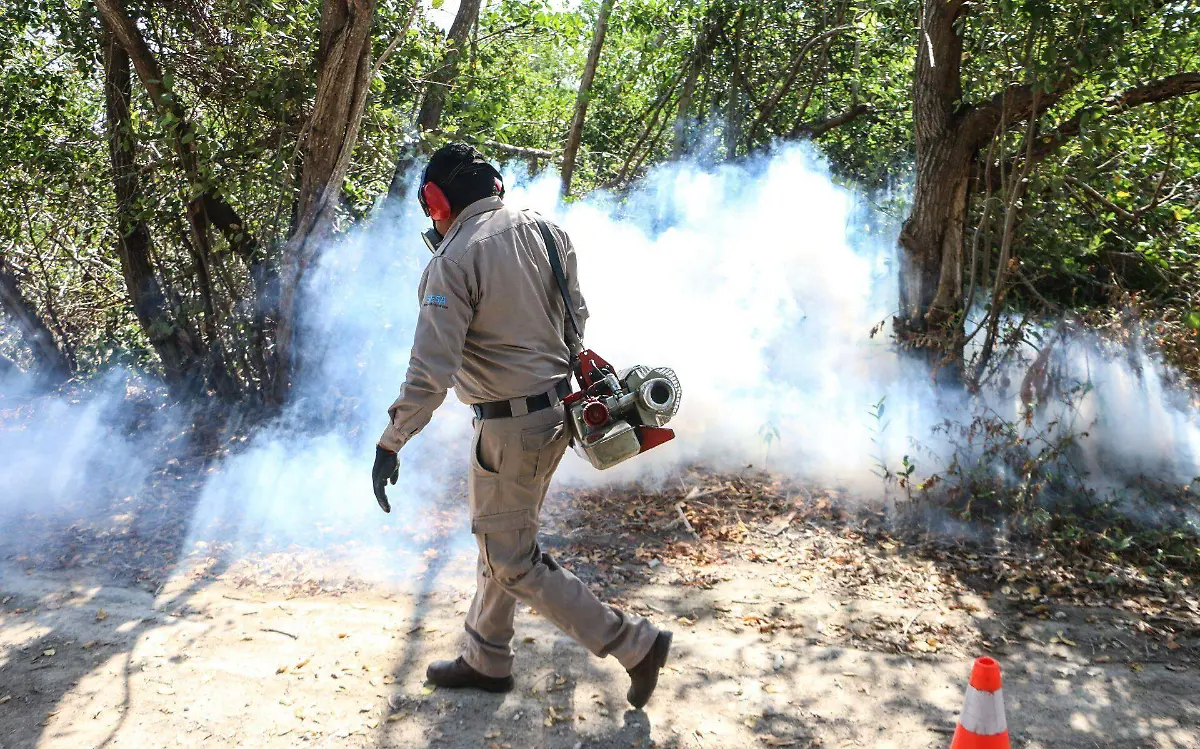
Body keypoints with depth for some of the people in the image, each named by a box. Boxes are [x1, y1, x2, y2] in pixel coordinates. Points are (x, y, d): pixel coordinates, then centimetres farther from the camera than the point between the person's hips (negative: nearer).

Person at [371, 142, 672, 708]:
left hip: (510, 426, -9)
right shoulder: (546, 231, 3)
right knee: (501, 540, 22)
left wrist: (390, 444, -16)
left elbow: (430, 372, -24)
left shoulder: (455, 261, -19)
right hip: (557, 410, 9)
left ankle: (635, 644, 9)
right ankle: (486, 661, 37)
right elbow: (576, 318, 13)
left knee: (513, 563, 5)